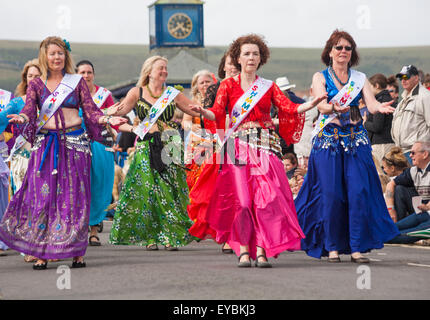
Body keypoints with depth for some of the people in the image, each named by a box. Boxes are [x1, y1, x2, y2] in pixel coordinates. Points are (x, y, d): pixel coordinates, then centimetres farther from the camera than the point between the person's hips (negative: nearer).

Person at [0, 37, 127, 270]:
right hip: (45, 144, 0)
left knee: (74, 196, -3)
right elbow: (29, 109, -4)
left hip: (74, 143, 0)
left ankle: (77, 252, 1)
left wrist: (108, 120, -13)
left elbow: (91, 110, 5)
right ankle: (41, 253, -2)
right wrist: (21, 118, -26)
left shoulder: (77, 82, 9)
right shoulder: (36, 84, 10)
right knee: (43, 196, -5)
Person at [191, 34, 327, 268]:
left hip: (264, 147, 1)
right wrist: (202, 112, -23)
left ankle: (261, 251, -8)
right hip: (238, 147, -1)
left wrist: (311, 104, -16)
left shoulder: (269, 87, 14)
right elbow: (217, 114, -1)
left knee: (266, 197, -10)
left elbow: (288, 108, 1)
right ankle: (243, 251, -1)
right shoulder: (228, 85, 10)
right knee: (241, 198, -7)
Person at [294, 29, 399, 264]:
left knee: (359, 192, -8)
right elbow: (321, 105, -12)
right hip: (328, 140, -2)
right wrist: (335, 107, -34)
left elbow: (371, 103, -4)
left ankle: (357, 247, -3)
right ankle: (332, 246, 4)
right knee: (331, 194, -6)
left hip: (356, 140, 2)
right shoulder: (320, 77, 5)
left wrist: (380, 108, -28)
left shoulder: (360, 79, 11)